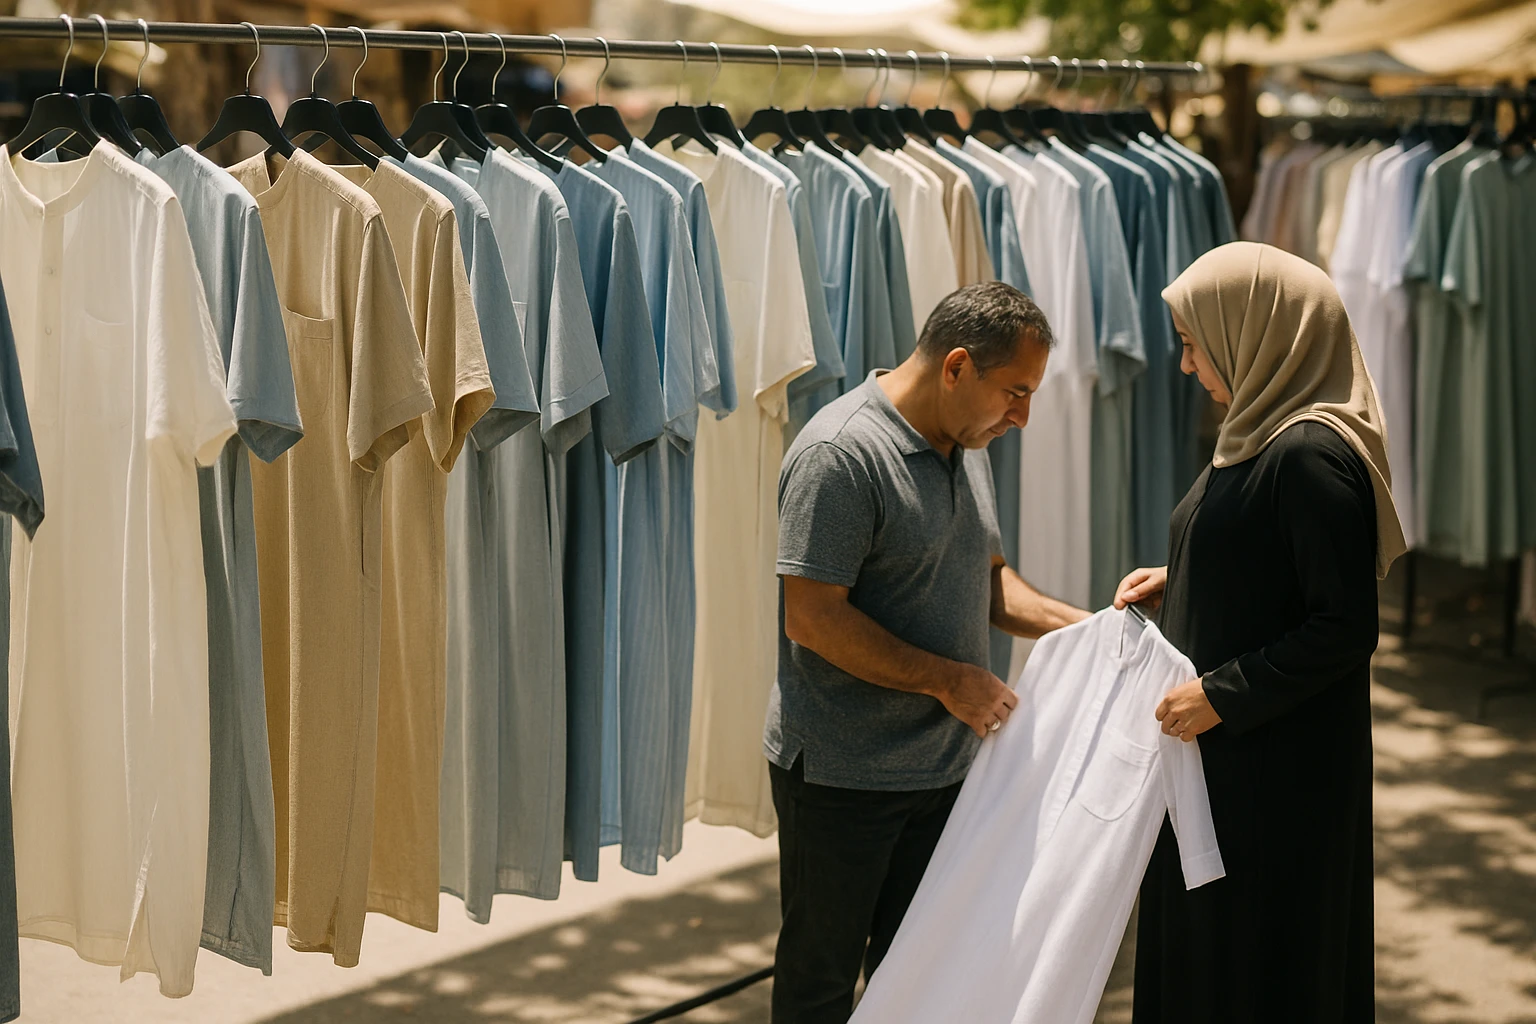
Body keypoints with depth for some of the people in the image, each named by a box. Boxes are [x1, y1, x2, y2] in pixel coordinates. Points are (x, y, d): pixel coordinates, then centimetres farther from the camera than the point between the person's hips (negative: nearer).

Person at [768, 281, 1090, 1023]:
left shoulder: (965, 444, 9)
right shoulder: (840, 454, -20)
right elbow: (812, 618, -23)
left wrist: (1076, 625, 1)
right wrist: (946, 679, -18)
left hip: (944, 764, 8)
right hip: (842, 773, -8)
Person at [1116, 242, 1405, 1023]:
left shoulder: (1310, 456, -22)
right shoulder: (1263, 436, 8)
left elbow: (1347, 627, -23)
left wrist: (1223, 694, -21)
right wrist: (1176, 580, 5)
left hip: (1278, 766, -9)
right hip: (1227, 751, 9)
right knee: (1198, 931, 18)